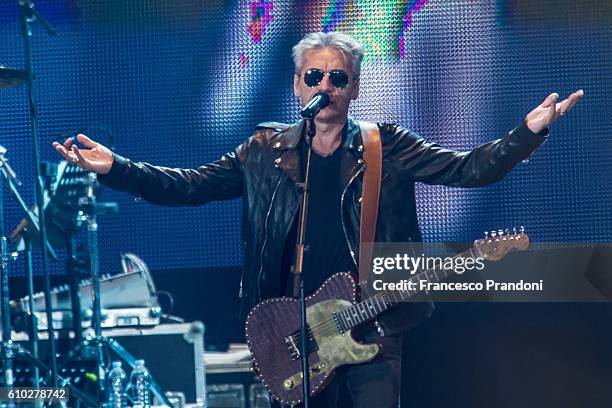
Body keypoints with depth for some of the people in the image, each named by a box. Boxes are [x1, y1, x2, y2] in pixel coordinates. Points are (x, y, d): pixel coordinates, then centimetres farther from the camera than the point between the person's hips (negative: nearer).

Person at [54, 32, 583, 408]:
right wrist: (116, 167, -6)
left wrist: (530, 131, -17)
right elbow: (189, 185, 6)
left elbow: (469, 168, -3)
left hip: (372, 325, -1)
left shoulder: (386, 148, 4)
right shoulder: (266, 152, 8)